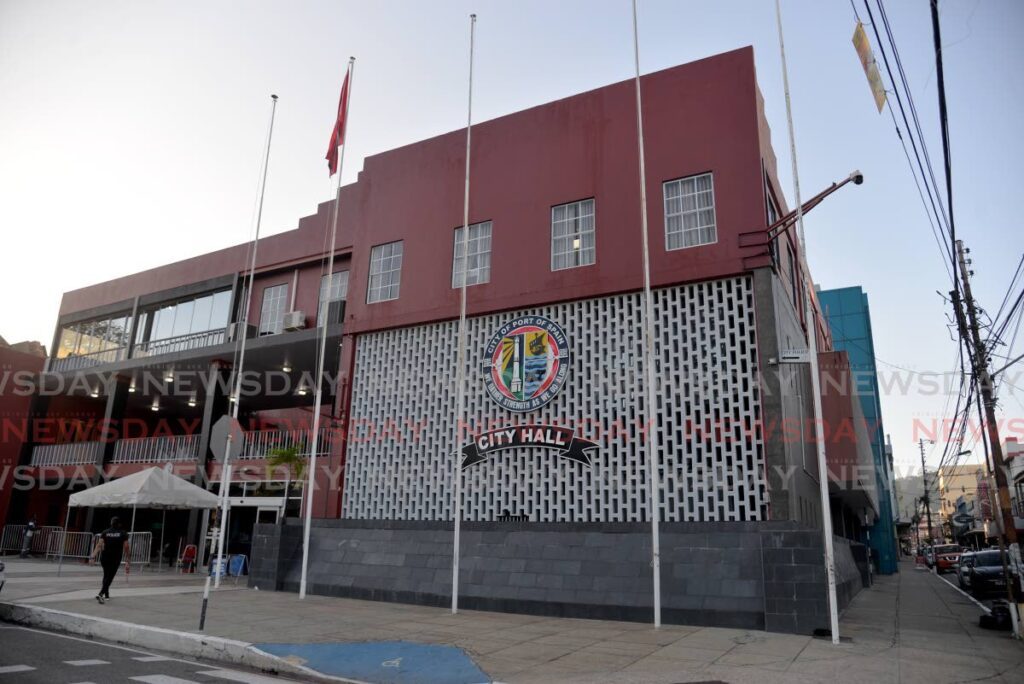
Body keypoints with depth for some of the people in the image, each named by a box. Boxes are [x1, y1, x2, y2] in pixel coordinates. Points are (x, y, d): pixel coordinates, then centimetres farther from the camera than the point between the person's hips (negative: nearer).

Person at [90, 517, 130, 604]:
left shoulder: (105, 532, 7)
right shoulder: (123, 534, 1)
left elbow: (99, 545, -7)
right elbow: (126, 547, -4)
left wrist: (93, 555, -15)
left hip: (104, 557, 3)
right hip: (115, 559, -3)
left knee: (106, 576, 20)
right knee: (109, 577, -3)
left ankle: (106, 595, 28)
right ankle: (101, 594, -22)